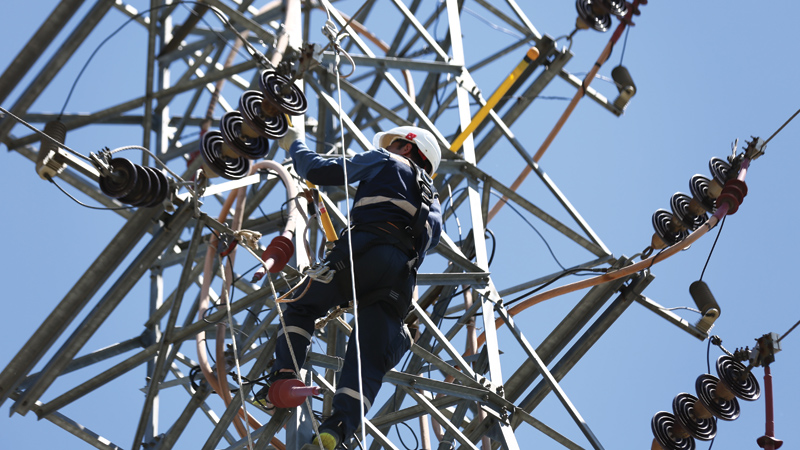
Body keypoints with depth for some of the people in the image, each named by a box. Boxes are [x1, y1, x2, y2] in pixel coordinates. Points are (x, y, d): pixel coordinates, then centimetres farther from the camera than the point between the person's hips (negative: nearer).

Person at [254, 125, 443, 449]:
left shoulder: (386, 162, 23)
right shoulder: (433, 204, 40)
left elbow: (317, 171, 18)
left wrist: (295, 145, 37)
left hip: (368, 250, -5)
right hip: (403, 278, 5)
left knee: (299, 306, 11)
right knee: (368, 360, -3)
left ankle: (284, 376, -8)